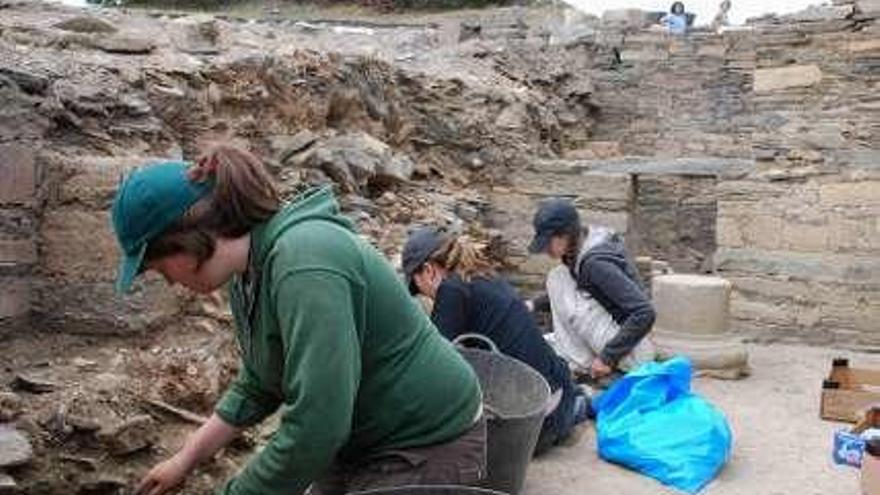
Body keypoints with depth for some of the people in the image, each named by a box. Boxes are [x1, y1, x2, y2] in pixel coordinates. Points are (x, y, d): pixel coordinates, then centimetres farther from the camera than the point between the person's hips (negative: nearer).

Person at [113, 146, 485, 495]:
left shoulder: (304, 265, -30)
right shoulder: (246, 275, 0)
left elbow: (314, 428, -32)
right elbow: (258, 387, 14)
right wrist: (185, 460, 13)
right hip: (353, 448, 8)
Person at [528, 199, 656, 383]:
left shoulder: (596, 262, -25)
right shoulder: (577, 251, 2)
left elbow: (645, 313, -30)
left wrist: (608, 357, -25)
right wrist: (535, 305, 9)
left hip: (632, 352, -10)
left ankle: (585, 364, -8)